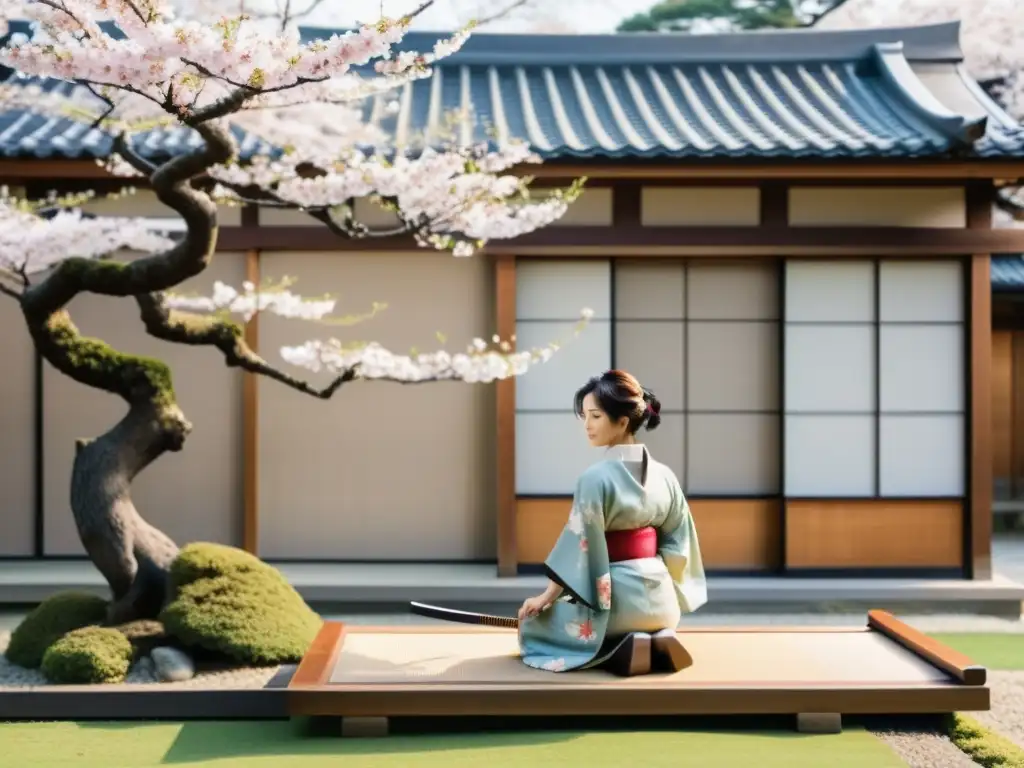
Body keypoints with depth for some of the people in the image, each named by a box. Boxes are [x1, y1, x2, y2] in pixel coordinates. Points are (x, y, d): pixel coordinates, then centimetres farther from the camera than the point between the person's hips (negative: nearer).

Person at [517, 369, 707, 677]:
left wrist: (548, 595, -5)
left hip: (616, 599, -7)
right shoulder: (664, 476, 3)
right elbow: (678, 548, 8)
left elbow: (580, 543, -14)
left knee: (533, 625, 16)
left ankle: (621, 653, -7)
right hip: (661, 600, 7)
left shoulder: (596, 478, -16)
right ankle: (658, 642, 4)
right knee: (648, 625, 41)